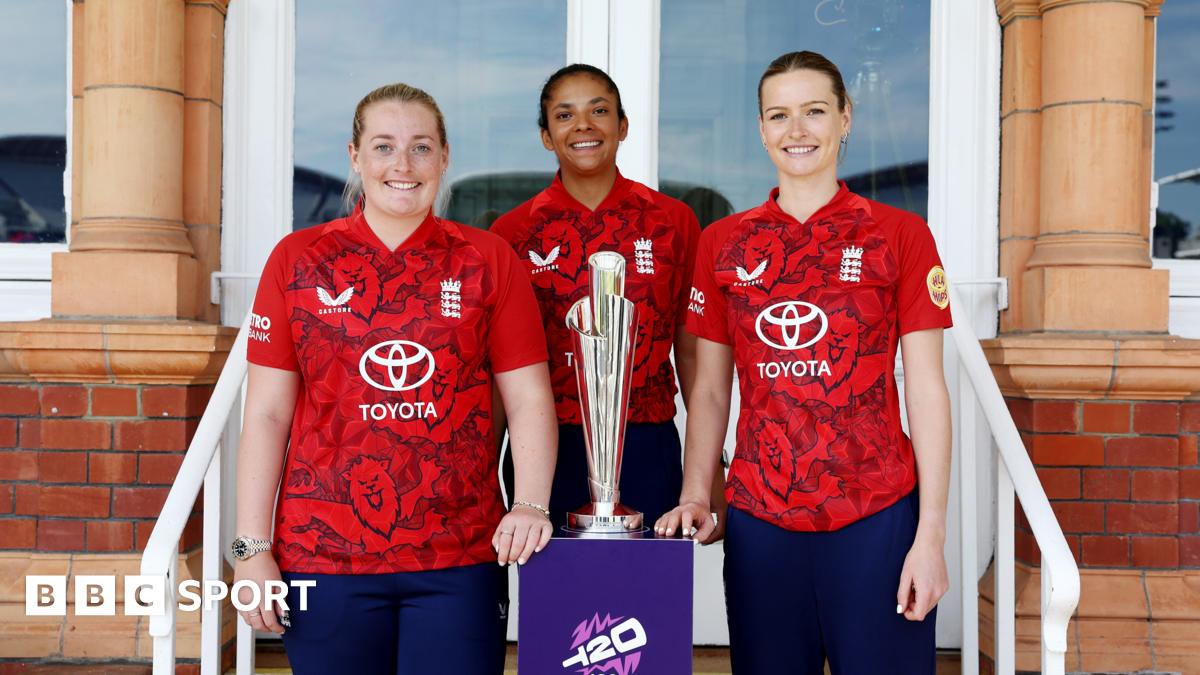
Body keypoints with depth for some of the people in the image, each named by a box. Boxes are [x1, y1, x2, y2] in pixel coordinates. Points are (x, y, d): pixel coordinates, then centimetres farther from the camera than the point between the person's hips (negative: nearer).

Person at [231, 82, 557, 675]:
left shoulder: (488, 261, 3)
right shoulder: (297, 260, 3)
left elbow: (529, 400, 2)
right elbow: (266, 413, 2)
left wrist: (530, 505, -13)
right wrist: (252, 547, -2)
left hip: (460, 559, 0)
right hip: (324, 553, 1)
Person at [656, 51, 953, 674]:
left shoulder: (900, 236, 0)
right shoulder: (722, 243, 6)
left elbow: (926, 390, -2)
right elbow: (710, 389, 10)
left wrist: (931, 535, -6)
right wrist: (694, 494, -2)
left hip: (877, 517, -2)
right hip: (759, 518, 2)